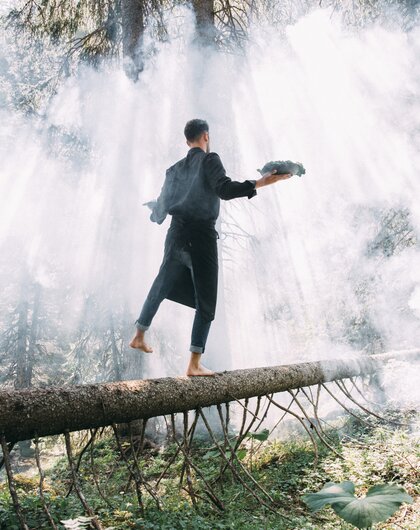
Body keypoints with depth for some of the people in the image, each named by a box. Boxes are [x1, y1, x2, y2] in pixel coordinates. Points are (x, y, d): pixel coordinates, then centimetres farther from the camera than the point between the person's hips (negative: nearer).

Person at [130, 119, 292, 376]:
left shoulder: (175, 169, 14)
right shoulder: (210, 160, -4)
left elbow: (163, 205, 21)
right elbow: (225, 190, -22)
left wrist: (153, 206, 44)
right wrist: (259, 183, -21)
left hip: (177, 236, 6)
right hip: (201, 238, -6)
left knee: (160, 288, 22)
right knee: (205, 302, 1)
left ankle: (139, 337, 36)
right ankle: (195, 364, 2)